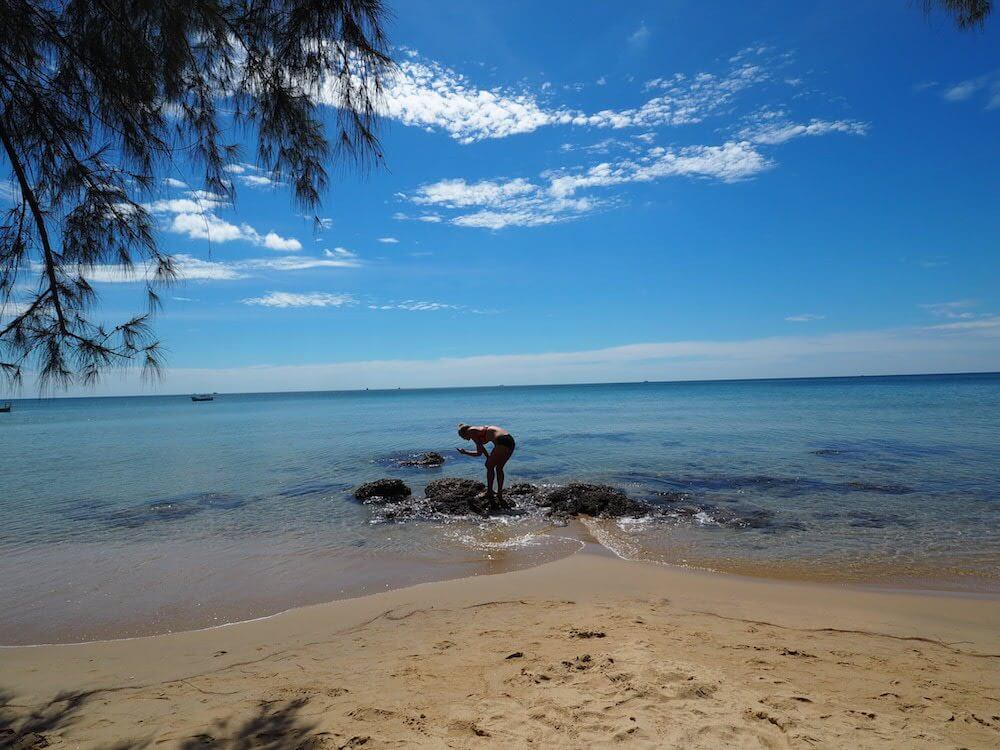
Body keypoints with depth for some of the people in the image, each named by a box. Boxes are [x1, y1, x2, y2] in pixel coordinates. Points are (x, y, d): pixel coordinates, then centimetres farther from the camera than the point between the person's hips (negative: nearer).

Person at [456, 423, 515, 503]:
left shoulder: (471, 431, 5)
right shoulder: (481, 429, 29)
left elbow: (480, 450, 3)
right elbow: (480, 451, 33)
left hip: (502, 442, -8)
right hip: (511, 440, 8)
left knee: (490, 466, 11)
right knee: (499, 468, 20)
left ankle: (489, 493, 19)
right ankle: (500, 495, 24)